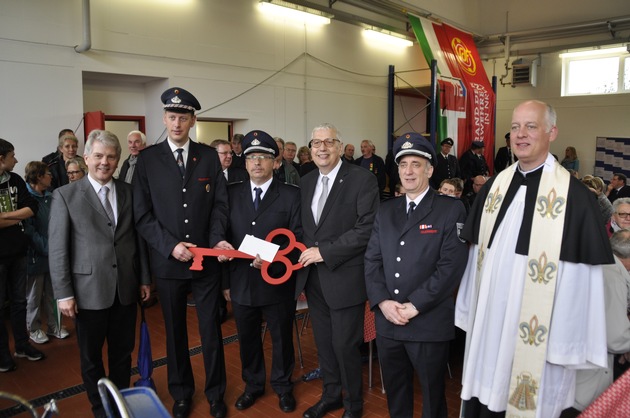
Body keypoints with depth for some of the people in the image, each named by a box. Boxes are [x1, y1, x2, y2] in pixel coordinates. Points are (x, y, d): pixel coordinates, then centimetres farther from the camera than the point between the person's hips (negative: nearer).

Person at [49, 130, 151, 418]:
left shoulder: (129, 192, 4)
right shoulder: (65, 195, -5)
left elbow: (138, 236, 7)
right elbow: (57, 249, -7)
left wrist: (144, 278, 7)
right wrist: (63, 293, -10)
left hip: (126, 289, 3)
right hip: (89, 291, -2)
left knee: (123, 353, 17)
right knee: (91, 357, 15)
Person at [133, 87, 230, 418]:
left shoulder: (209, 157, 4)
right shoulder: (148, 159, 0)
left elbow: (219, 204, 2)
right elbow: (142, 213, -3)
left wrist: (217, 239, -14)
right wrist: (170, 246, -13)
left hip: (206, 258, 0)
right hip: (167, 261, 0)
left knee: (211, 330, 9)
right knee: (175, 332, 15)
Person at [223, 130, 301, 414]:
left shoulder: (291, 195, -5)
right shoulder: (232, 193, 4)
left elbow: (297, 239, -7)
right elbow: (224, 238, 5)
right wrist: (225, 280, 5)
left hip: (277, 282, -2)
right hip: (241, 283, 3)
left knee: (282, 338, 15)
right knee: (247, 339, 18)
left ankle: (282, 386, 38)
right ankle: (253, 385, 41)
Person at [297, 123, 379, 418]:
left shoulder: (362, 180, -10)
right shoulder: (306, 182, 10)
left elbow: (368, 228, -17)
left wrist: (325, 252, -18)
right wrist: (305, 253, -2)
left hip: (345, 278, -6)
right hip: (313, 277, 6)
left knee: (345, 345, 4)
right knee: (324, 343, 18)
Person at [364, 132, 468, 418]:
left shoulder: (451, 210, -4)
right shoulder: (386, 210, 11)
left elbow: (451, 265, -13)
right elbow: (372, 260, 6)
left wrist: (415, 305, -16)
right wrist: (382, 302, -8)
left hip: (430, 324, -4)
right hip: (387, 322, 4)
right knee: (395, 394, 19)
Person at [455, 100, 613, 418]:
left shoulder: (573, 194, -10)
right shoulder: (495, 186, 5)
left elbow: (584, 276, -11)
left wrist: (569, 343, -12)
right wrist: (471, 313, 9)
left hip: (536, 333, -4)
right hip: (488, 320, 5)